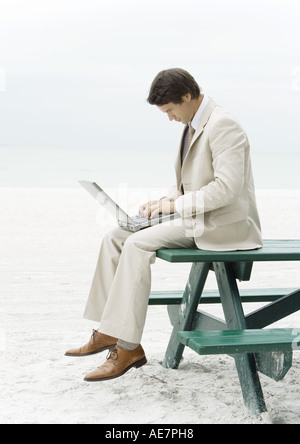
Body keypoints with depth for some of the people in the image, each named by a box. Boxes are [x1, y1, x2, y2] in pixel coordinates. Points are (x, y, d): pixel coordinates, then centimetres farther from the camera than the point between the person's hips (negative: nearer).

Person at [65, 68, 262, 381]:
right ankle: (109, 332, -2)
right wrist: (163, 202, 6)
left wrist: (176, 204, -19)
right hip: (193, 218, 10)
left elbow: (227, 188, -24)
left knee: (138, 244, -25)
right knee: (115, 238, -2)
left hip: (222, 225, -10)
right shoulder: (193, 125, 16)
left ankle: (127, 348, -22)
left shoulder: (223, 125, -15)